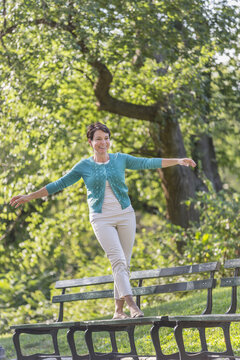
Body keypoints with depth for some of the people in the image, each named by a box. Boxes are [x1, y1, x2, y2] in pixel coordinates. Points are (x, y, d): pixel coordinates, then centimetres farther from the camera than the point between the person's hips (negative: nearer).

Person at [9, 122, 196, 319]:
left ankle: (119, 310, 9)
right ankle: (132, 305, -25)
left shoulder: (120, 159, 7)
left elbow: (148, 163, 8)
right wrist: (29, 197, 4)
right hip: (102, 219, -2)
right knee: (118, 260, -17)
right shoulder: (84, 166, 3)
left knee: (124, 263, 2)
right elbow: (59, 184, 6)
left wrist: (177, 161, 2)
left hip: (125, 214, 3)